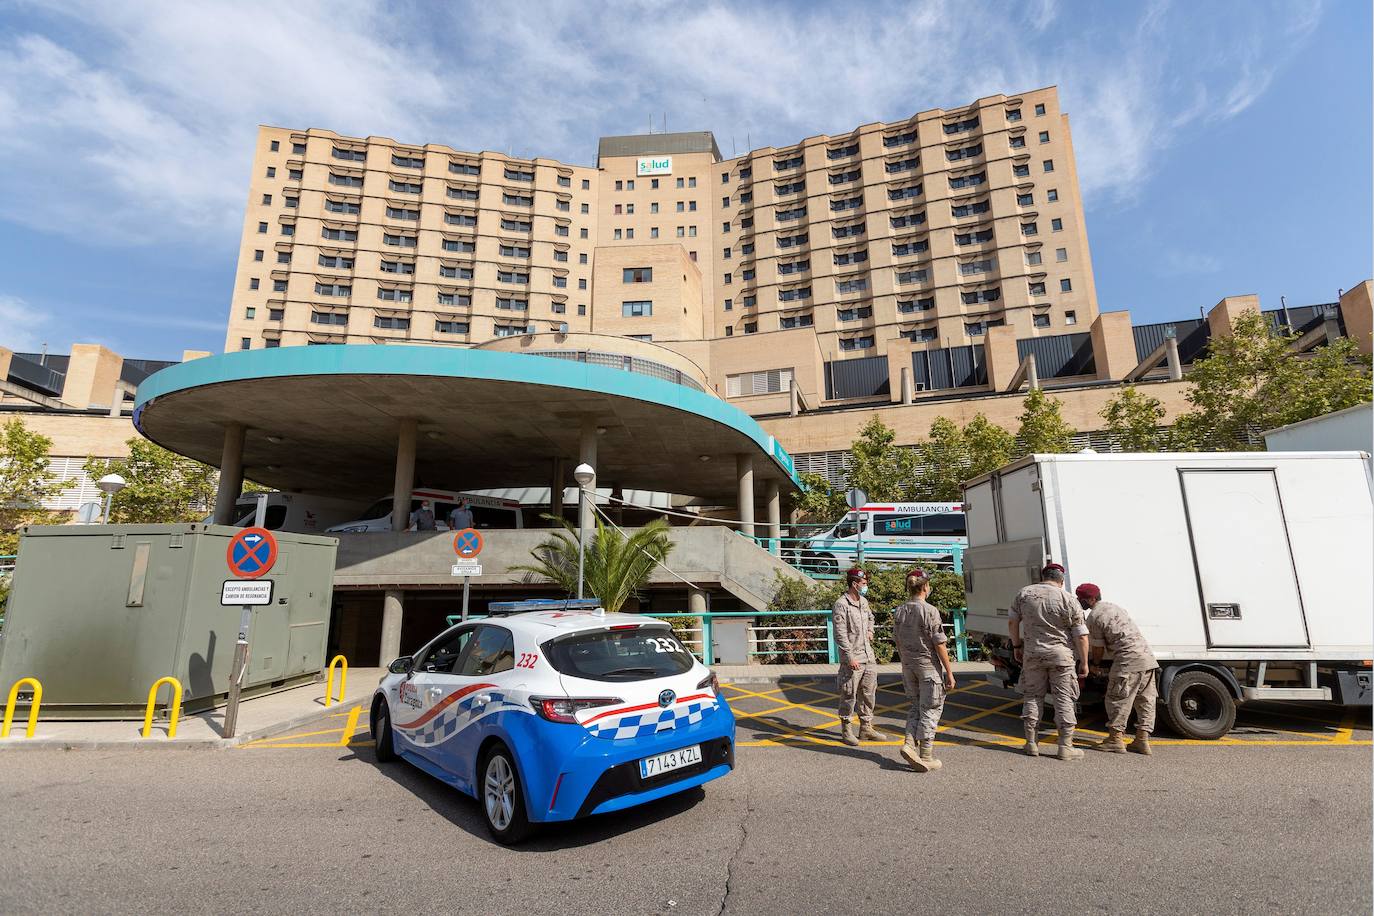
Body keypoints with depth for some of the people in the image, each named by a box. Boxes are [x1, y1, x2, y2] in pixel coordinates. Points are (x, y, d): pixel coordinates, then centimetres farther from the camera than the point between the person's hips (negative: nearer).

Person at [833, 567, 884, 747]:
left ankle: (866, 728, 26)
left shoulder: (864, 602, 11)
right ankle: (846, 729, 15)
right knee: (849, 695, 1)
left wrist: (870, 630, 16)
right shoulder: (841, 604, -15)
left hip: (869, 657, 8)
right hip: (852, 659, -8)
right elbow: (840, 634, -18)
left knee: (869, 693, 14)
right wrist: (850, 657, -20)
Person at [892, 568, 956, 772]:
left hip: (908, 665, 5)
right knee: (930, 709, 6)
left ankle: (909, 743, 5)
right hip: (929, 665, -5)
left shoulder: (899, 612, 2)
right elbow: (939, 645, -15)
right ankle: (926, 757, 10)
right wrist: (949, 672, -8)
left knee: (916, 706, 20)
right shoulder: (930, 611, -16)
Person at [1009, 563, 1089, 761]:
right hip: (1061, 655, -2)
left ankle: (1031, 744, 15)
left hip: (1032, 653, 2)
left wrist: (1016, 645, 17)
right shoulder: (1070, 600, -8)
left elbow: (1012, 621, 7)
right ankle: (1065, 746, 9)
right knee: (1064, 699, 6)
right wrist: (1084, 663, 0)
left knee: (1033, 697, 11)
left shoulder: (1024, 594, 1)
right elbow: (1081, 636, -7)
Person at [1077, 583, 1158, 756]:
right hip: (1148, 657, 9)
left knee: (1117, 699, -2)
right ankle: (1142, 740, 13)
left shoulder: (1094, 617, -7)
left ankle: (1116, 739, 0)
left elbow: (1097, 649, -1)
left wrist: (1096, 665, 17)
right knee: (1145, 700, 10)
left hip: (1128, 659, -9)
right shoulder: (1115, 607, 19)